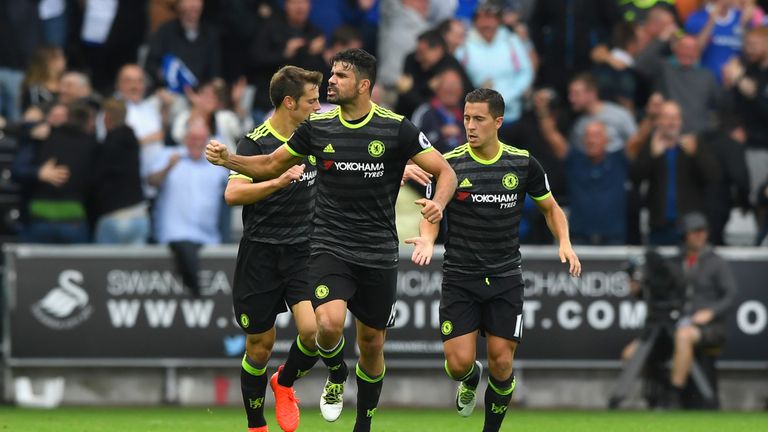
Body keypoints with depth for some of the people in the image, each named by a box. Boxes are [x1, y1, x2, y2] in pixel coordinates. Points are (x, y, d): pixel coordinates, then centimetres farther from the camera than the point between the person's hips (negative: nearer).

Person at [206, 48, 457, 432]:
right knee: (329, 323, -26)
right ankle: (336, 376, 7)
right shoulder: (317, 127, 1)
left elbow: (445, 172, -4)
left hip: (378, 254, 0)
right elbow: (271, 165, 14)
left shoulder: (396, 128, -7)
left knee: (372, 343, 9)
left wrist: (438, 203, -26)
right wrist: (227, 159, -2)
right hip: (330, 246, 0)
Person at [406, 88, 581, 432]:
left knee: (501, 363, -4)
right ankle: (470, 379, 30)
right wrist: (427, 239, -22)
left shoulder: (523, 164, -1)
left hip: (505, 278, 1)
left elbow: (550, 208, 12)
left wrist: (565, 243, -5)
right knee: (459, 362, -8)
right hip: (459, 278, -1)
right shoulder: (449, 164, -5)